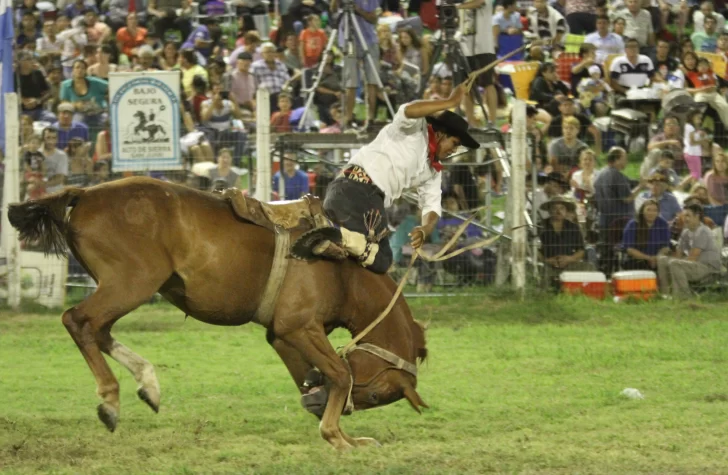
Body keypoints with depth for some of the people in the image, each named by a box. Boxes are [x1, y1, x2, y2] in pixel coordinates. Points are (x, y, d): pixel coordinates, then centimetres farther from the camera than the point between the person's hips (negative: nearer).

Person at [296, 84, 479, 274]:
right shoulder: (414, 131, 2)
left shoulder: (433, 171, 25)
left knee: (381, 260, -1)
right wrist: (450, 102, -17)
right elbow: (408, 111, -22)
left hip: (373, 201, 10)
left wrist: (425, 229, -6)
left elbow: (432, 208, 17)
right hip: (355, 188, -10)